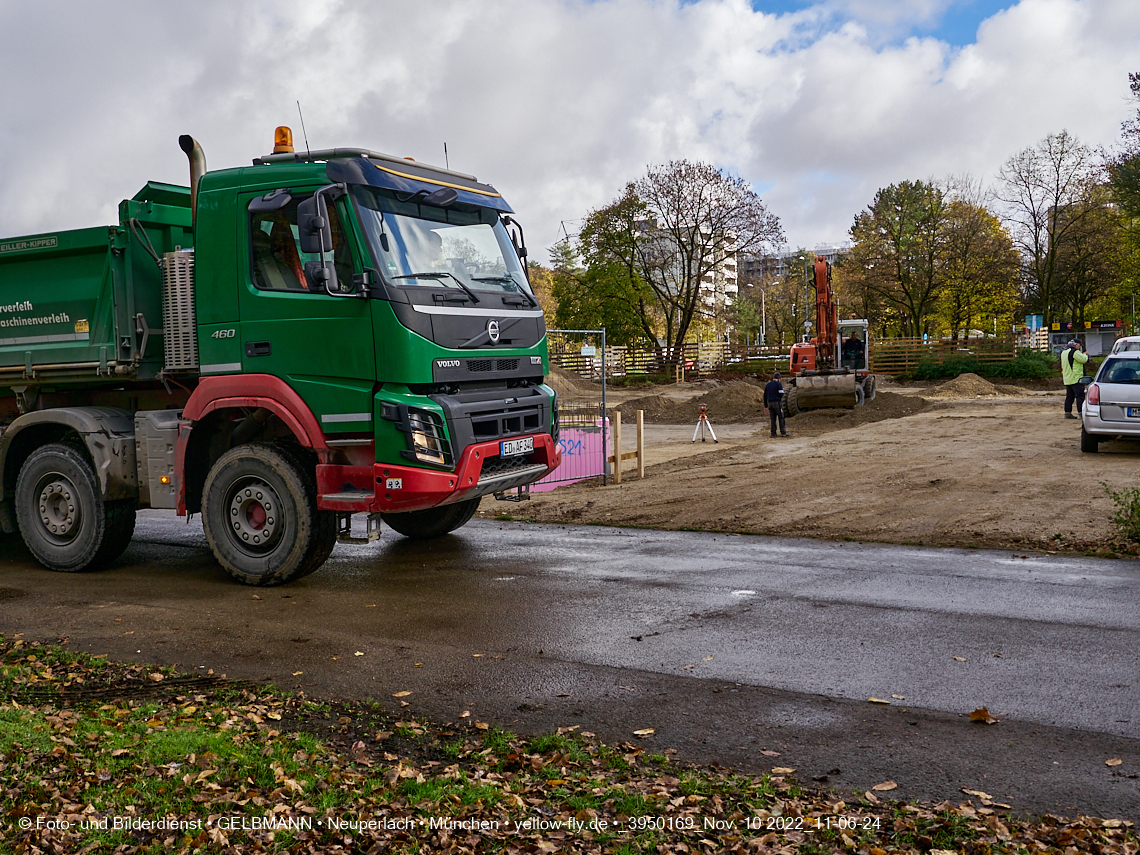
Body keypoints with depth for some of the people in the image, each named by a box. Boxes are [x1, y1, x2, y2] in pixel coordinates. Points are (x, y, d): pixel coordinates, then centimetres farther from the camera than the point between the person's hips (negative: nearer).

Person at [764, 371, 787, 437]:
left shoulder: (768, 385, 11)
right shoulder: (779, 384, -7)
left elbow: (765, 396, 11)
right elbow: (781, 394, -14)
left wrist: (766, 406, 15)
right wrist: (782, 389, 9)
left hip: (770, 403, 5)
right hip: (777, 403, -5)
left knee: (773, 419, 9)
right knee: (781, 418, 3)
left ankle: (773, 433, 5)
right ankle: (783, 432, 2)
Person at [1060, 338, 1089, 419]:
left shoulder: (1064, 352, 16)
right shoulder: (1074, 352, -14)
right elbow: (1083, 360, -19)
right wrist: (1085, 355, 3)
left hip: (1067, 379, 9)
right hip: (1076, 378, -9)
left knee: (1069, 396, 12)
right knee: (1080, 395, -7)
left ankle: (1067, 413, 12)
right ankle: (1080, 413, -11)